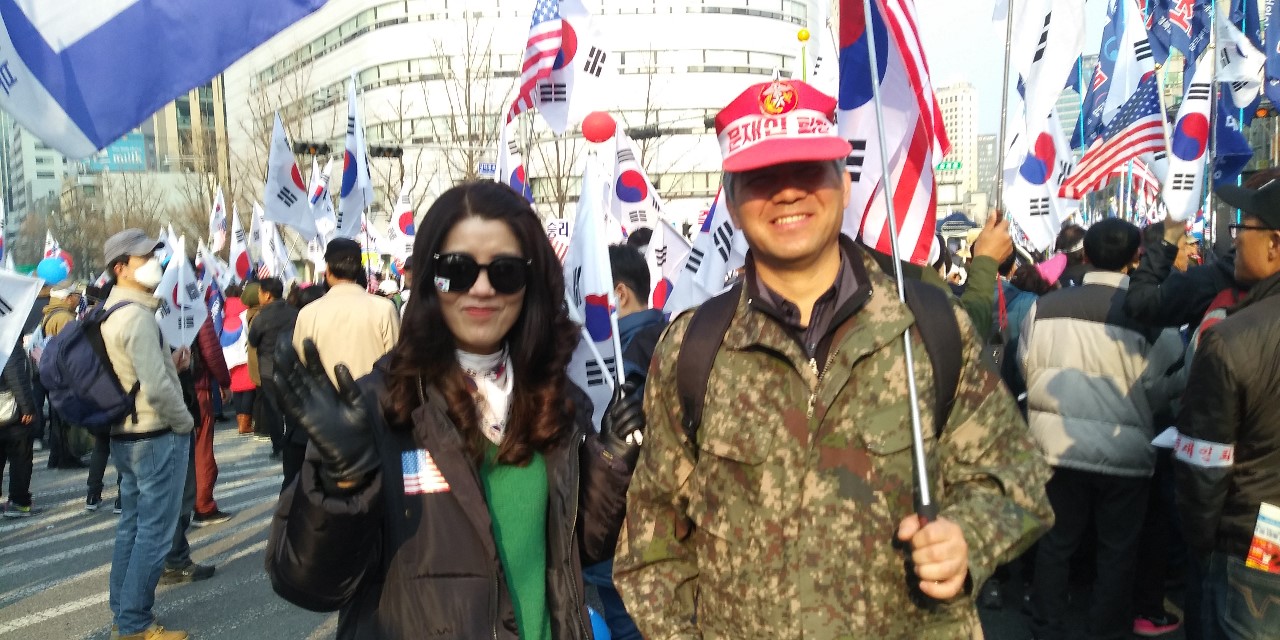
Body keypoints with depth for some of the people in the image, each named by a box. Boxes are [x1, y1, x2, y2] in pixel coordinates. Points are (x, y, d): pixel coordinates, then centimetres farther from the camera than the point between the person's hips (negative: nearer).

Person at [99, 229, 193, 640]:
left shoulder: (111, 311, 11)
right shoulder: (137, 316, -20)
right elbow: (157, 388, -26)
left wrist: (169, 360, 6)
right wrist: (184, 422, -11)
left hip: (126, 434, 10)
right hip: (156, 436, -10)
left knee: (132, 524, 18)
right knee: (154, 531, -2)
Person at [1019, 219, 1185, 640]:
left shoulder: (1043, 306, -8)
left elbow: (1028, 369, 2)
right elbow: (1157, 391, -12)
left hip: (1059, 445, 2)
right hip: (1122, 451, -2)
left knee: (1056, 542, 16)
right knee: (1117, 551, 15)